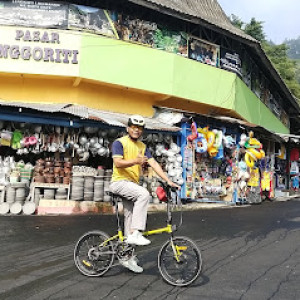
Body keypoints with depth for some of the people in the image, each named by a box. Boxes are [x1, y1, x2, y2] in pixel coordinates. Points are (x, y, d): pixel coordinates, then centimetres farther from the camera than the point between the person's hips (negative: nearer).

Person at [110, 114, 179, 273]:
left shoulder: (142, 147, 14)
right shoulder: (119, 143, -5)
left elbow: (154, 163, 5)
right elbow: (118, 163, -19)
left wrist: (168, 181, -5)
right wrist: (136, 161, -36)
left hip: (132, 184, 7)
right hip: (119, 182, -7)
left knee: (130, 219, 6)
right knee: (144, 194, -32)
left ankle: (128, 258, 14)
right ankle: (135, 234, -29)